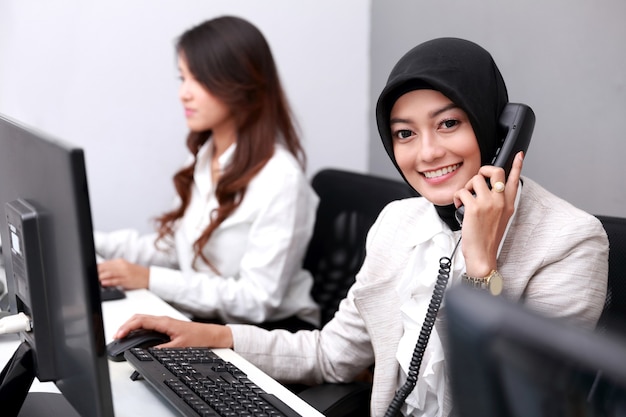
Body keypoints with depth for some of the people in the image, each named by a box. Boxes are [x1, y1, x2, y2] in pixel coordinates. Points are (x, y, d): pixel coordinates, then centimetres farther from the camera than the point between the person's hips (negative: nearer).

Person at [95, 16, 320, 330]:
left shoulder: (279, 178, -19)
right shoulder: (203, 159, 9)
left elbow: (257, 299, -21)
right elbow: (171, 248, 13)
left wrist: (149, 279, -21)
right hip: (203, 321, 7)